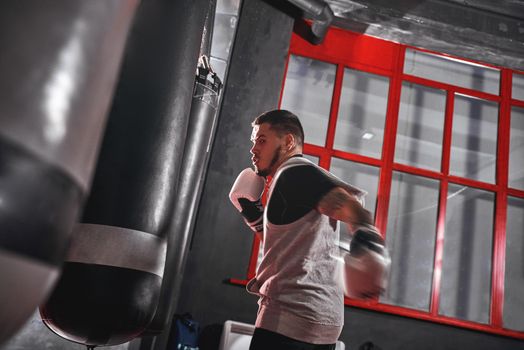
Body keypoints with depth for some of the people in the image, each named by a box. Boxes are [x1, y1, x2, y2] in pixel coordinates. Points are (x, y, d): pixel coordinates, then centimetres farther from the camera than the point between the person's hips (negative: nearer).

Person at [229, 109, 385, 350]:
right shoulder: (289, 181, 22)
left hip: (292, 315, -10)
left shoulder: (295, 171, -9)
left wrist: (368, 249, -45)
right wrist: (255, 217, 15)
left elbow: (349, 206, -26)